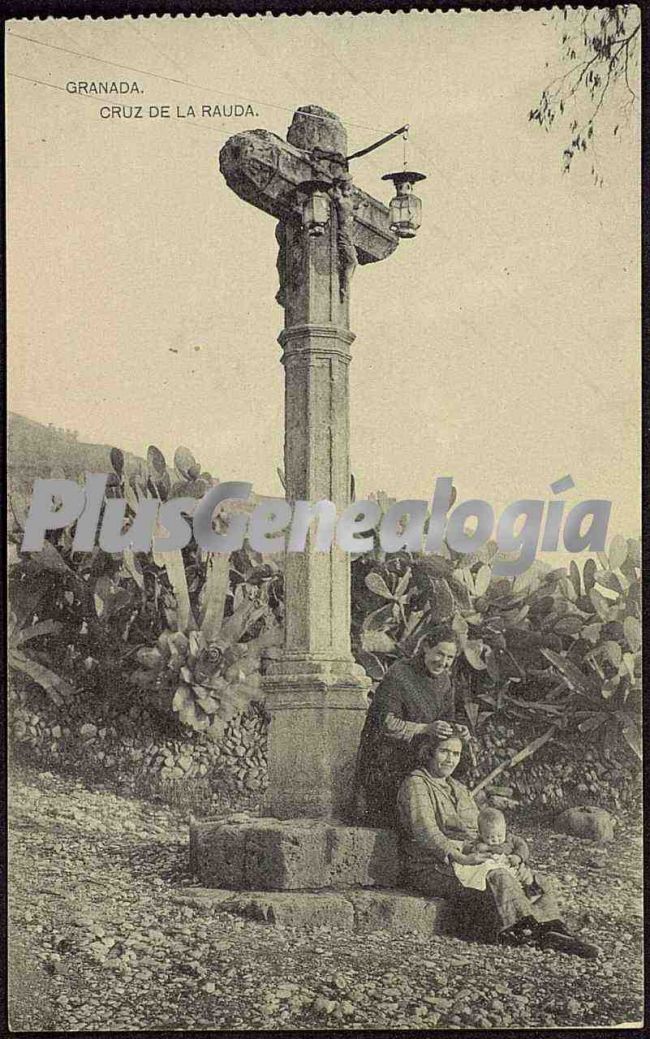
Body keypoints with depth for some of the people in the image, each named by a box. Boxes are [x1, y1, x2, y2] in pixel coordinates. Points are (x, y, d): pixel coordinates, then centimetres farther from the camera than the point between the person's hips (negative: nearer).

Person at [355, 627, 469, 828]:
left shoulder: (444, 681, 8)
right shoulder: (398, 675, -16)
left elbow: (446, 720, 13)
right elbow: (385, 723, -21)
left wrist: (457, 729, -10)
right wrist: (425, 729, -29)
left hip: (417, 763, 7)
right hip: (384, 764, -7)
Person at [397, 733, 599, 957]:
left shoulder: (459, 787, 24)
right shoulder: (415, 784, -3)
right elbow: (424, 831, -19)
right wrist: (461, 858, -30)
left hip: (470, 859, 8)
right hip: (431, 869, -8)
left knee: (535, 879, -11)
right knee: (498, 878, -32)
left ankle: (553, 929, -27)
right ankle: (527, 931, -36)